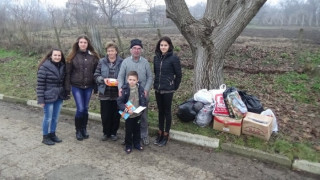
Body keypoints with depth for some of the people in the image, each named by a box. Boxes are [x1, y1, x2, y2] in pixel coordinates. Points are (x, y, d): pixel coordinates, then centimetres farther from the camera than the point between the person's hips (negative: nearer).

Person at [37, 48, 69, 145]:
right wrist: (41, 99, -15)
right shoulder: (44, 67, -12)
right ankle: (45, 137, 19)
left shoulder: (62, 66, 6)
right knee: (48, 118, 3)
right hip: (49, 97, -6)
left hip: (59, 97, 6)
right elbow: (40, 84, -13)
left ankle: (52, 134, 30)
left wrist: (65, 94, 9)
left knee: (56, 117, 14)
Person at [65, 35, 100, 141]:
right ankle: (78, 131, 15)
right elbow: (68, 72, -1)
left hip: (88, 87, 2)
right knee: (80, 109, -5)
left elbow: (96, 72, 5)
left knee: (86, 109, 9)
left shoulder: (93, 56, 3)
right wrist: (67, 87, -5)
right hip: (76, 87, -2)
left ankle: (84, 129, 27)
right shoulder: (72, 56, -1)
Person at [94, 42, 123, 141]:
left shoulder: (122, 62, -2)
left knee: (116, 115, 9)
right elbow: (96, 75, 5)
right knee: (105, 115, 8)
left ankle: (113, 133, 27)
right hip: (104, 93, 1)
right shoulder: (102, 62, 4)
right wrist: (103, 79, -13)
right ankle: (106, 133, 27)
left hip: (117, 94, -1)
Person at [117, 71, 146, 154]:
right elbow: (119, 101, -14)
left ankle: (137, 144, 35)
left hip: (138, 113, 3)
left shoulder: (140, 88, -7)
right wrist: (126, 110, -24)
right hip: (129, 114, -3)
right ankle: (128, 146, 26)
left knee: (137, 129, 18)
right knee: (128, 130, 9)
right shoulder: (125, 89, -14)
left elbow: (143, 100, 2)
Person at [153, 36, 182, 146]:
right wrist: (156, 84, 12)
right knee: (160, 111, 15)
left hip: (168, 90, -5)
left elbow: (178, 75, -6)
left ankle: (166, 135, 20)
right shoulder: (156, 58, 4)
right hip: (157, 89, 5)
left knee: (167, 111, 6)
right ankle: (160, 132, 29)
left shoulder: (174, 58, -12)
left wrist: (174, 87, -1)